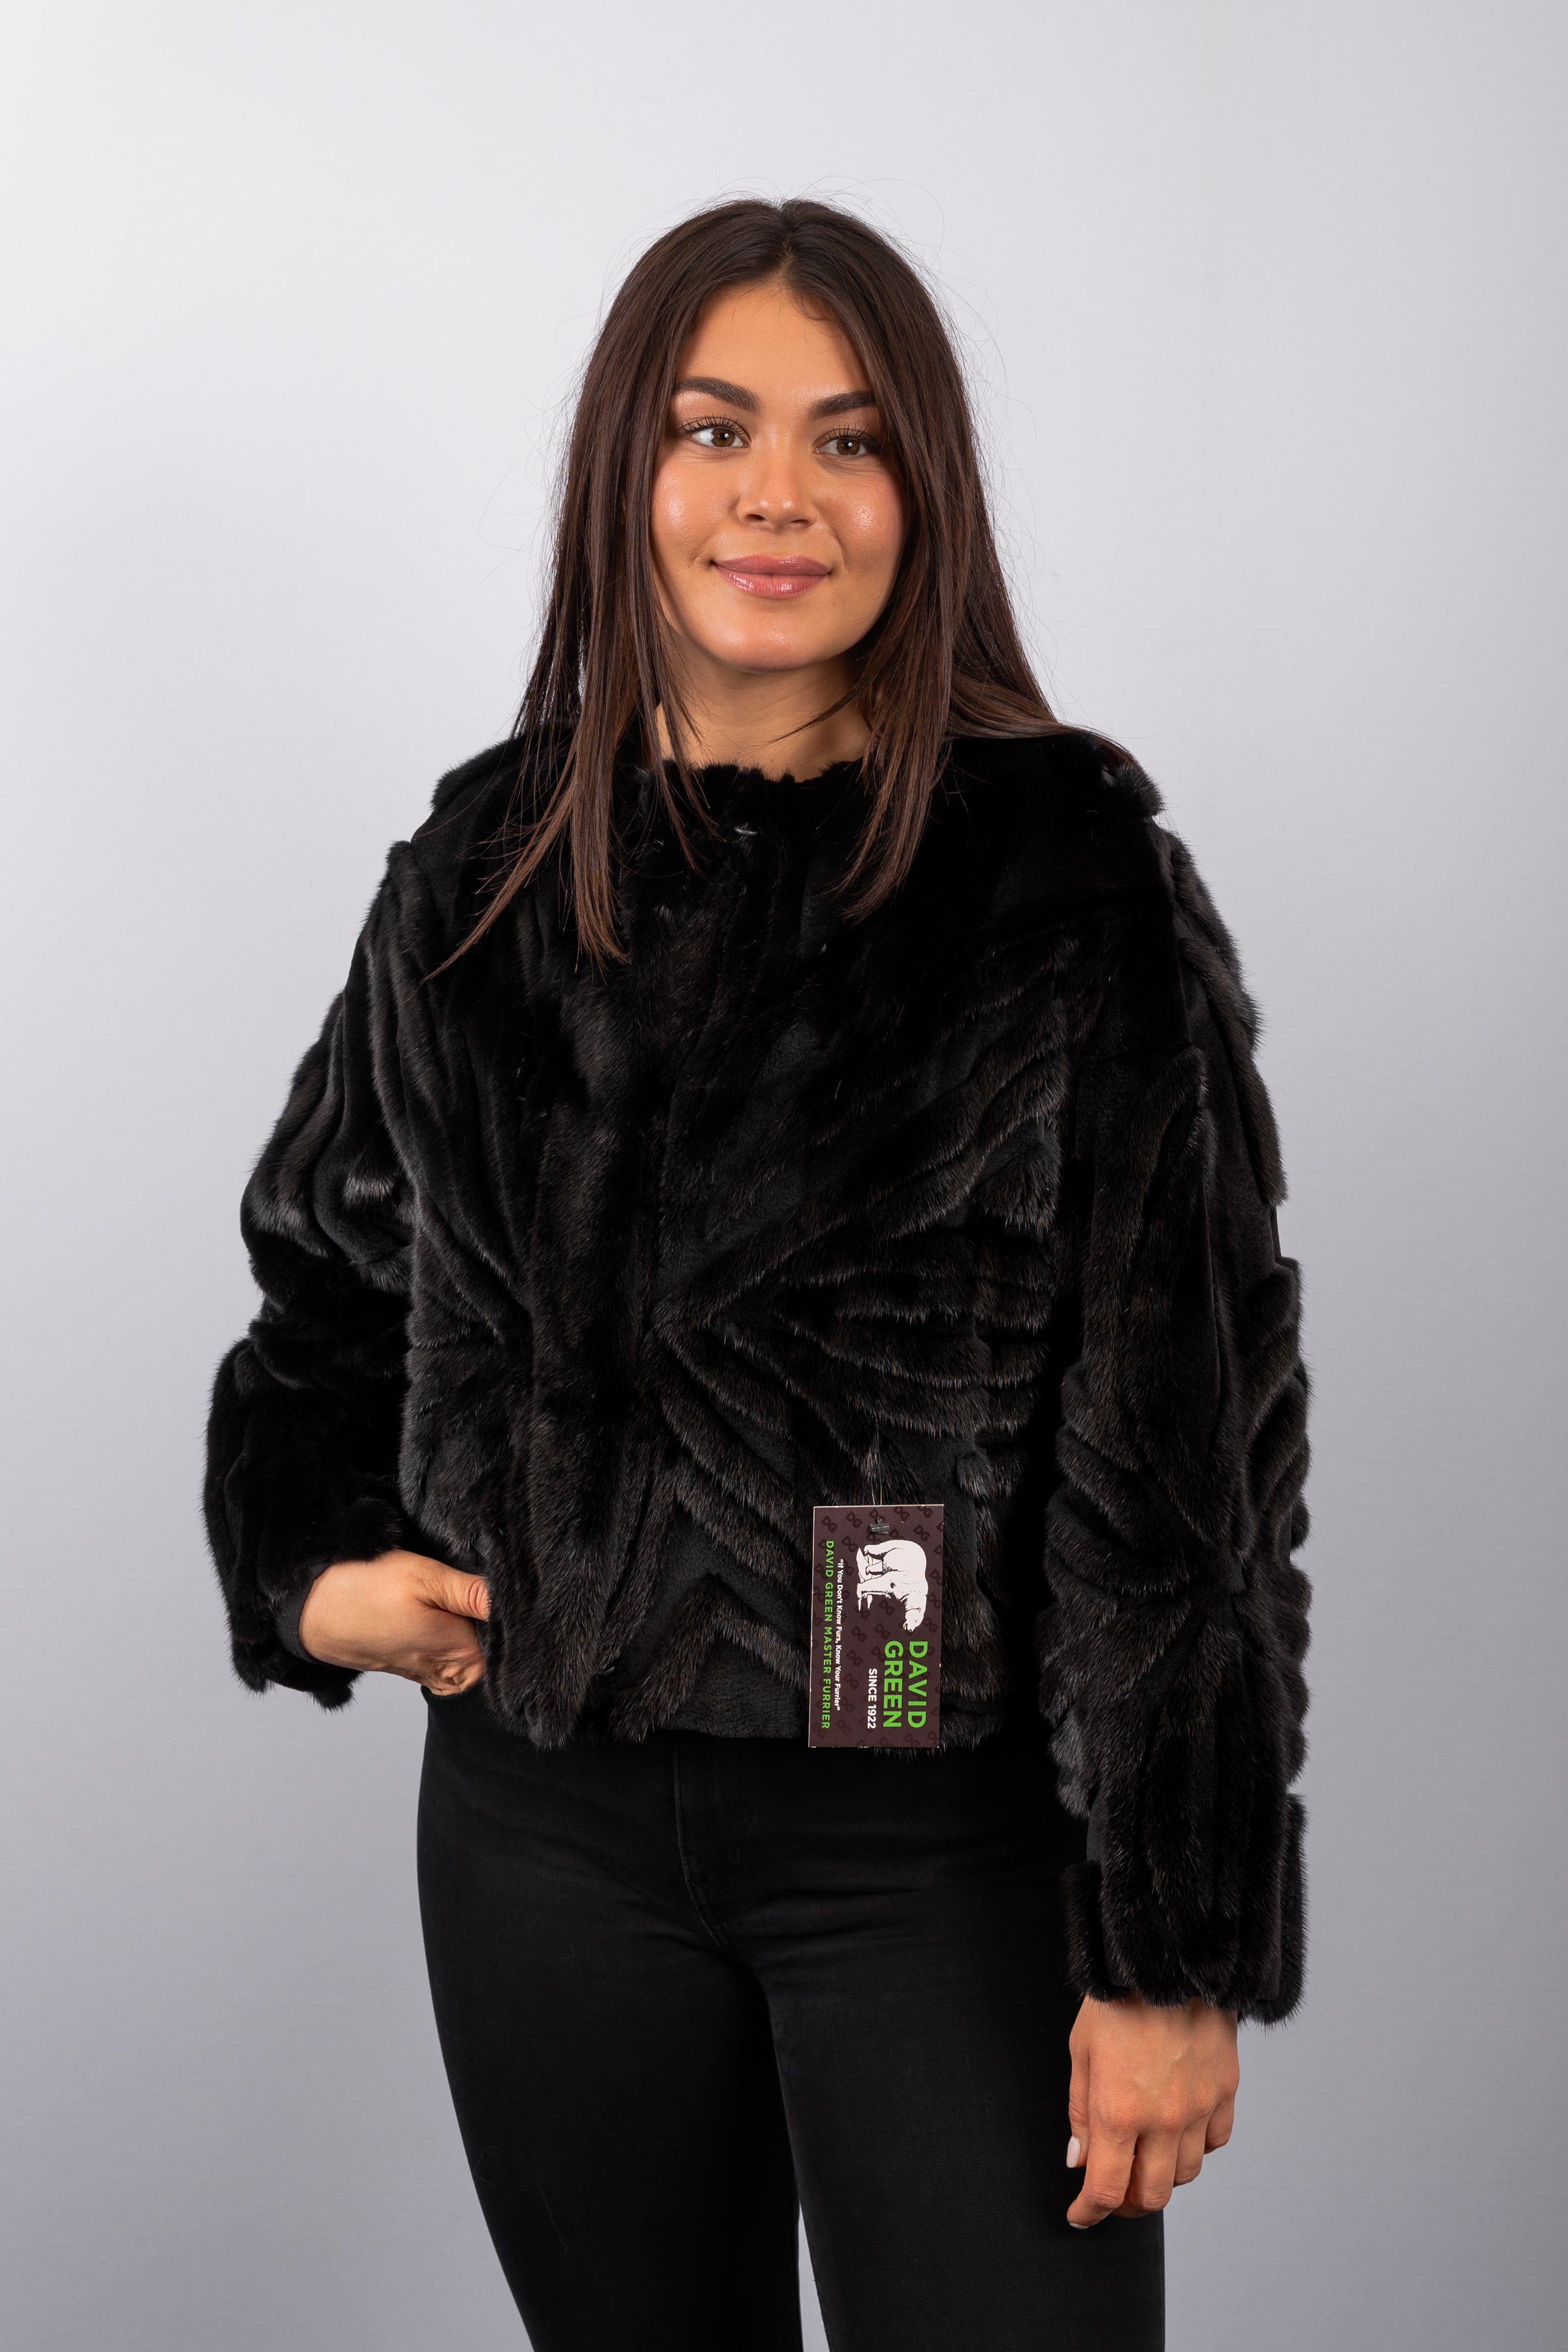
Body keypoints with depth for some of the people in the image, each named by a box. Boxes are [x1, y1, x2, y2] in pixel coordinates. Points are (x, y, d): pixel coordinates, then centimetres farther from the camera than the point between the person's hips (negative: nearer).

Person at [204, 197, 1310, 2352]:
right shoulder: (488, 868, 4)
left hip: (944, 1844, -4)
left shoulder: (1069, 870, -9)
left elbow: (1190, 1443, -10)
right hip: (549, 1823, 4)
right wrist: (313, 1572, 3)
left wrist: (1175, 1957, -12)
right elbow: (331, 1268, 20)